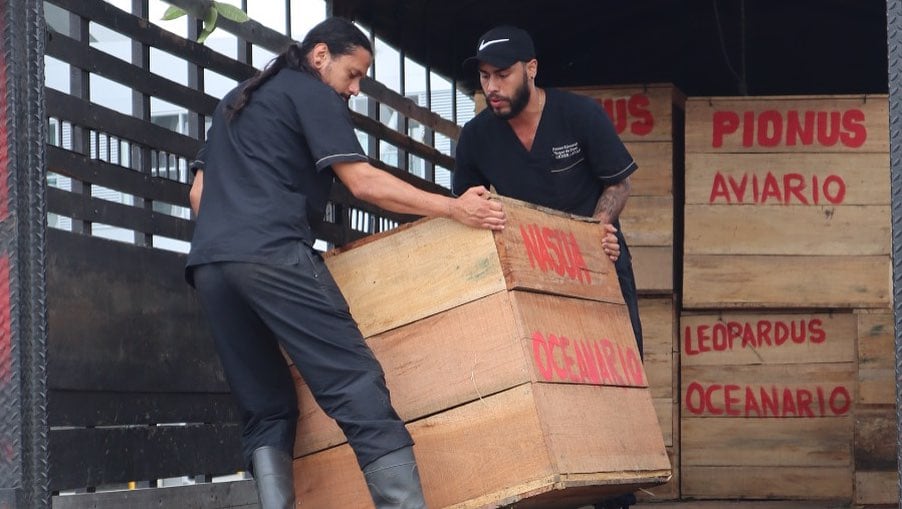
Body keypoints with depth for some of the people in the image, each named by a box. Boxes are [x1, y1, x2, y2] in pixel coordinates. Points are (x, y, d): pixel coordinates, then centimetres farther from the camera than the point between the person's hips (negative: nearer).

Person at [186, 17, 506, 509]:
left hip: (208, 263, 8)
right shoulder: (312, 93, 9)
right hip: (273, 255, -8)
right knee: (357, 387, -13)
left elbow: (199, 193, 31)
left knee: (265, 411, 7)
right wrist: (454, 208, -3)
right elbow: (362, 182, -2)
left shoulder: (236, 100, 32)